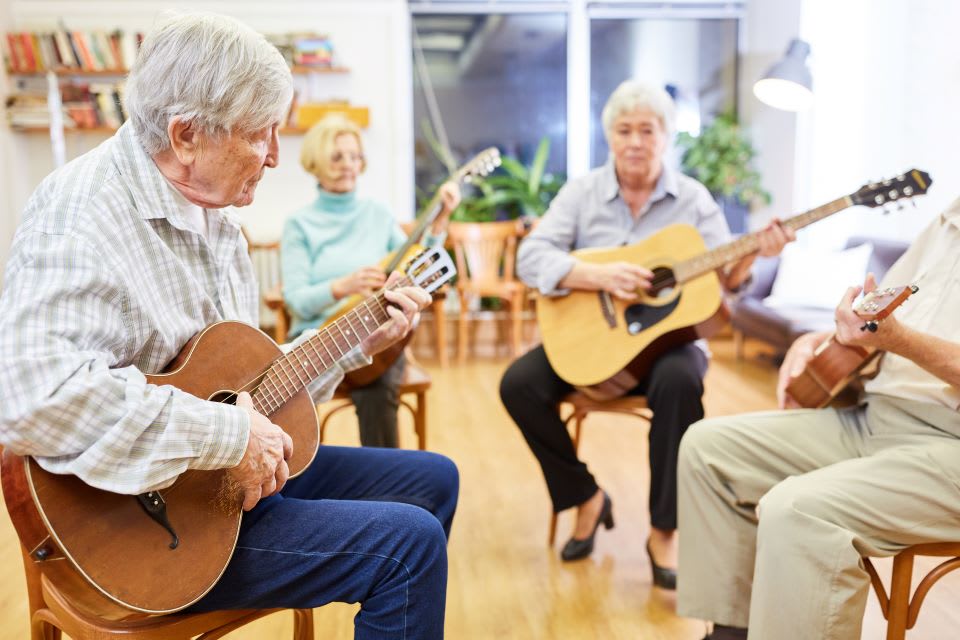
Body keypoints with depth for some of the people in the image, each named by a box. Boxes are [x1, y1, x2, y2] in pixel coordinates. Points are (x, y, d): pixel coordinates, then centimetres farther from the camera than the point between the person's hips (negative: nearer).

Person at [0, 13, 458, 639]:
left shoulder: (214, 219, 10)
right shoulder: (83, 215, -21)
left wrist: (358, 341, 8)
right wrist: (226, 437, -32)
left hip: (244, 472, 9)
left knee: (434, 478, 13)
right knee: (411, 540, -18)